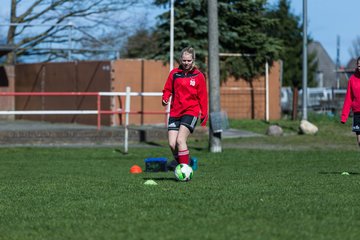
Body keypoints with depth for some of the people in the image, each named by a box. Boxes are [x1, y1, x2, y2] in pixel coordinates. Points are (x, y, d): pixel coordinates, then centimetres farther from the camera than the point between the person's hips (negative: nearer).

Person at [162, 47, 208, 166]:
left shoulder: (198, 76, 2)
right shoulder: (174, 73, 7)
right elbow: (168, 89, 15)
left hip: (191, 112, -4)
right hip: (175, 112, 4)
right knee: (172, 144, -5)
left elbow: (203, 96, 5)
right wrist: (165, 98, -7)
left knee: (180, 140, -21)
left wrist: (204, 114, 2)